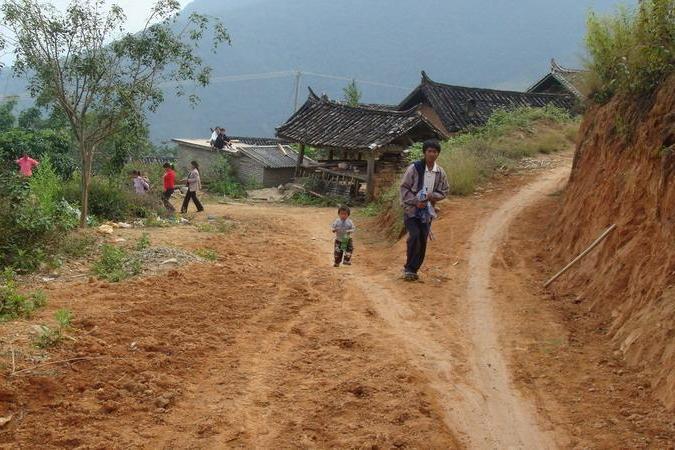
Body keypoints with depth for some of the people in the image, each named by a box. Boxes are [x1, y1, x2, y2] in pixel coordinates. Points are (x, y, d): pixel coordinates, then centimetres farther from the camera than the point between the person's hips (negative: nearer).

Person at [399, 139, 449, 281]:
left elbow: (444, 192, 9)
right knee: (415, 236, -19)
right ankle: (409, 268, -5)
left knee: (423, 242, 4)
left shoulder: (440, 173, 2)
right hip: (411, 209, -4)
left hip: (427, 211, 4)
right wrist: (416, 201, -18)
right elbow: (404, 187, -7)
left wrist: (431, 196, -11)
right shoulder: (414, 168, -10)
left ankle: (412, 269, 18)